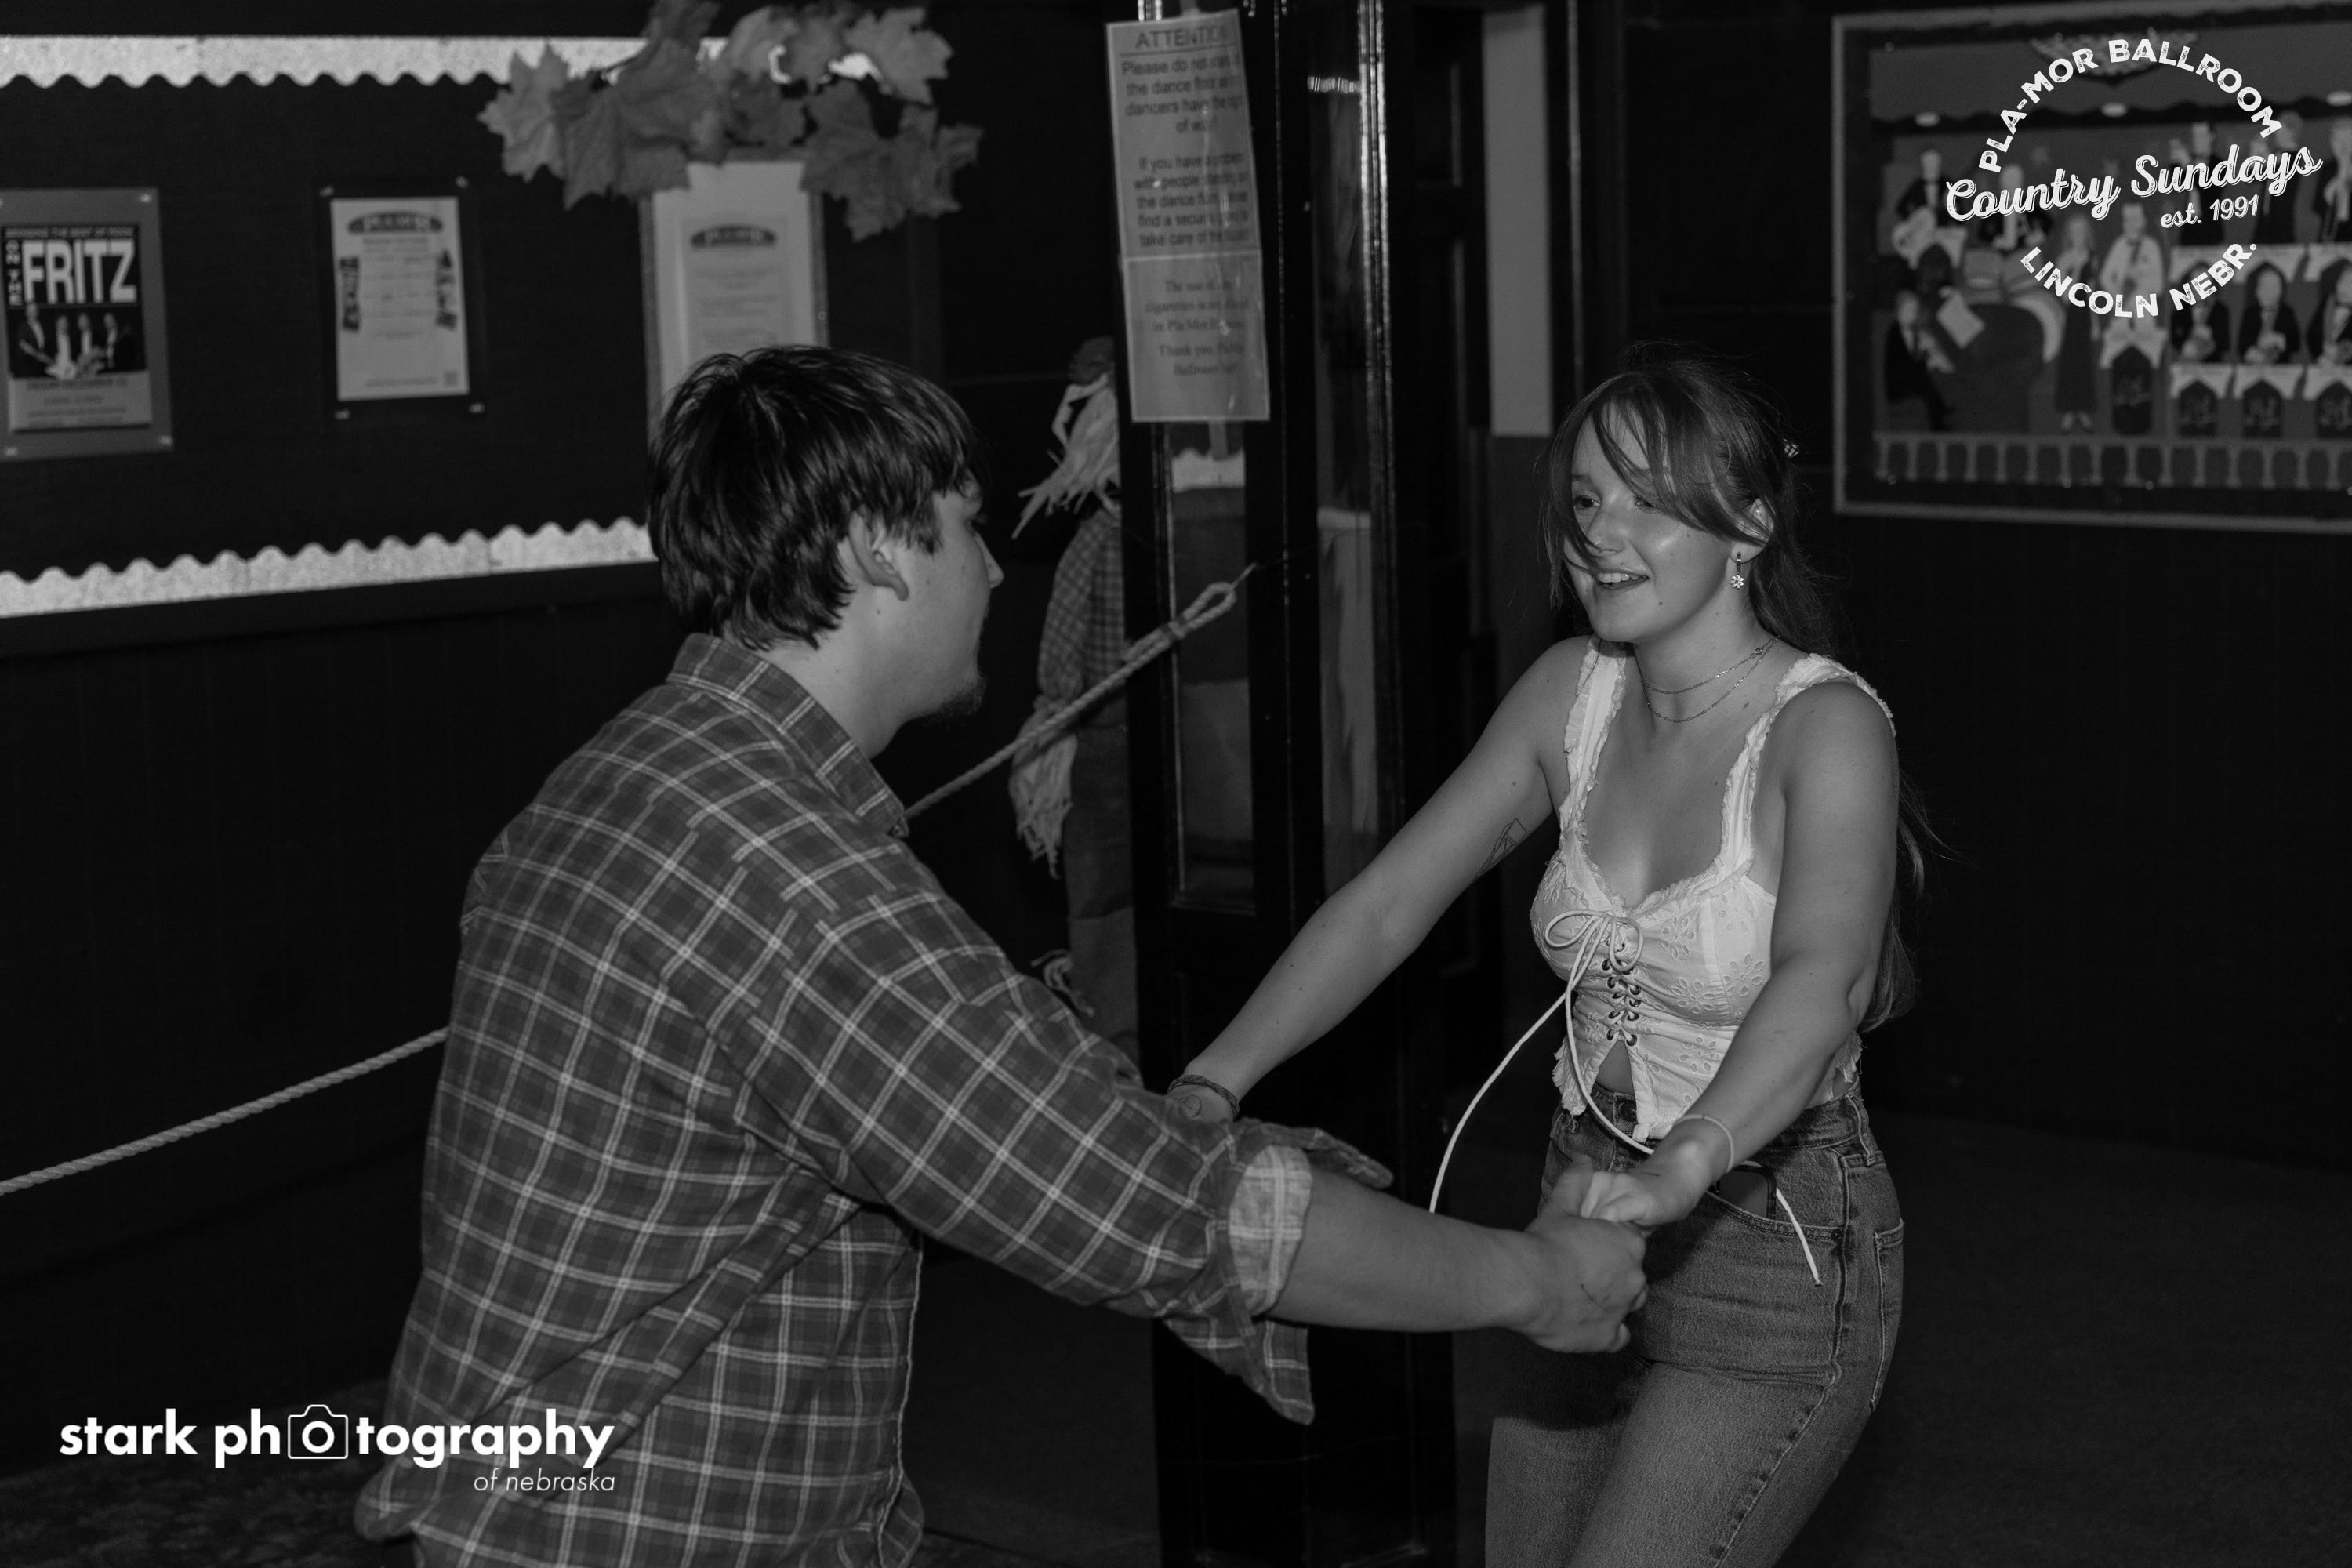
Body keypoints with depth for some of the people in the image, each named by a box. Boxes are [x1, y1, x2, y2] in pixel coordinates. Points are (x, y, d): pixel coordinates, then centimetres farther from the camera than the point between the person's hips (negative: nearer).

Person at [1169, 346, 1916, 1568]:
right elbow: (1387, 904, -1)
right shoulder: (1573, 693, -1)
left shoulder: (1825, 725, -19)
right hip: (1590, 1219, 6)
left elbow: (1822, 973, -36)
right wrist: (1214, 1082, -14)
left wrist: (1683, 1168, -53)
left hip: (1772, 1249, -6)